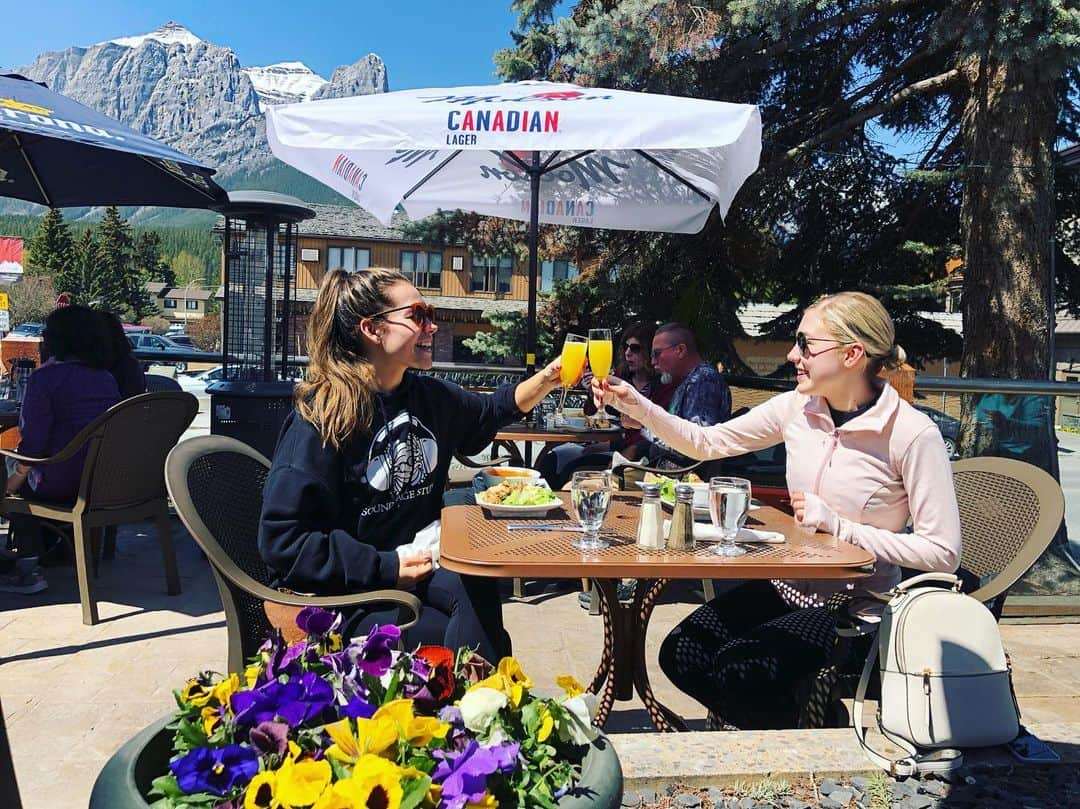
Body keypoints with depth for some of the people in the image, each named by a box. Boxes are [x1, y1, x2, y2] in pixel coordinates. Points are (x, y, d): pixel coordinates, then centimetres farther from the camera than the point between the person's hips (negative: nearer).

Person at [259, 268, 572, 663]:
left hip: (418, 566, 6)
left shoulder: (430, 396, 5)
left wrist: (548, 378, 8)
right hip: (345, 592, -5)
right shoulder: (321, 416, -15)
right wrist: (384, 568, -20)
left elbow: (492, 411, 26)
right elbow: (281, 540, -16)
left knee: (478, 587, -27)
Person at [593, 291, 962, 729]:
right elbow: (706, 442, 7)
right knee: (680, 655, -11)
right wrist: (638, 407, -6)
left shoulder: (912, 434, -17)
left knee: (739, 670, -24)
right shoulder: (796, 407, -2)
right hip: (790, 586, 6)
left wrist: (839, 526, -21)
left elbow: (943, 552, -17)